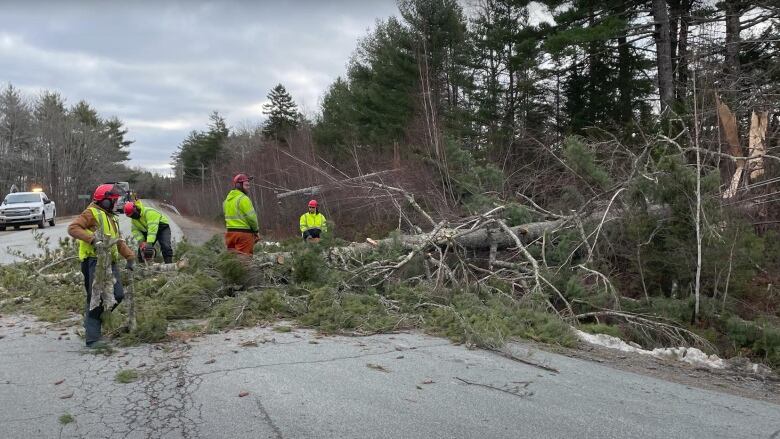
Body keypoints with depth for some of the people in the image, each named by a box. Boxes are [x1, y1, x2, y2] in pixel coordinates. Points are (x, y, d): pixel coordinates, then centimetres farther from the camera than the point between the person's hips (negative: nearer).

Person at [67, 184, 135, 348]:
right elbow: (73, 228, -19)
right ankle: (92, 339, -2)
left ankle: (92, 319, 23)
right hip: (94, 262, -9)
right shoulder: (92, 213, -5)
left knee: (118, 295, 3)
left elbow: (119, 242, 24)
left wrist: (130, 257, 12)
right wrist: (93, 239, -30)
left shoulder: (111, 217, 23)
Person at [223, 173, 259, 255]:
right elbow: (251, 217, -16)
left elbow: (228, 216, 14)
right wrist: (256, 230, -2)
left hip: (230, 232, 8)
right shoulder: (243, 198, -13)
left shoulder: (228, 199, 13)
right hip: (244, 234, -8)